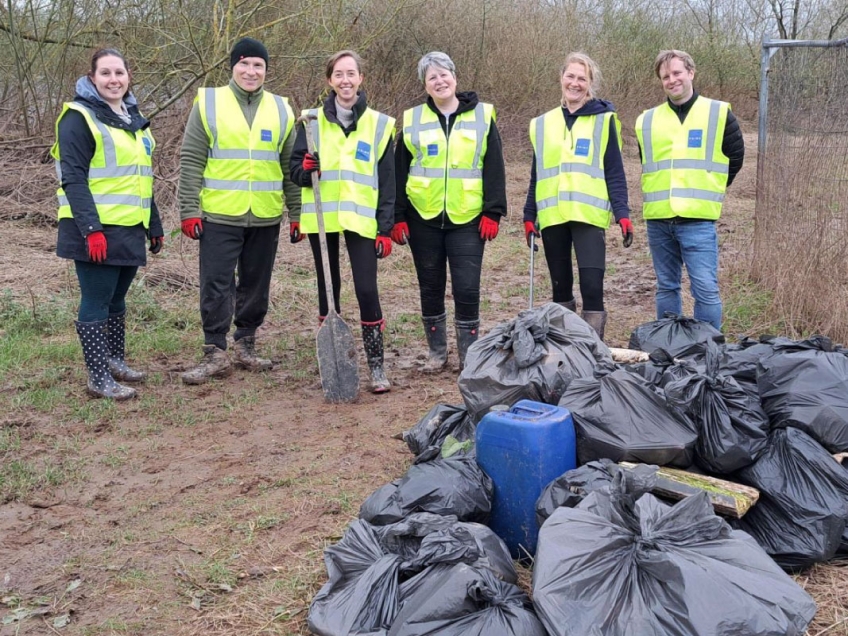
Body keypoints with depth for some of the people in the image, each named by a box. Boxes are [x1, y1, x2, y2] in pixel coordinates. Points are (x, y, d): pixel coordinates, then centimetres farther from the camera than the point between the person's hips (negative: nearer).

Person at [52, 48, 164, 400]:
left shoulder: (133, 118, 16)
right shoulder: (79, 117, -8)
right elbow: (73, 178, -15)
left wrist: (155, 225, 19)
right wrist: (91, 228, -24)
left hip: (130, 228, 7)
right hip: (97, 230, -7)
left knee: (116, 299, 17)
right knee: (96, 302, -1)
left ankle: (115, 361, 30)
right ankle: (99, 378, 6)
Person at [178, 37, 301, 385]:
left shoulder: (280, 109, 9)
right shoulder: (208, 103, 1)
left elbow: (291, 167, 11)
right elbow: (191, 161, -2)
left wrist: (297, 213, 7)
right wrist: (189, 210, -8)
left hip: (266, 218, 3)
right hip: (220, 215, -3)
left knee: (256, 287, 11)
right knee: (216, 287, -2)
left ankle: (245, 345, 24)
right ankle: (216, 353, 6)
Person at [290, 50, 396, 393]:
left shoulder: (379, 124, 3)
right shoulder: (312, 121, 5)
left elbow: (387, 182, 3)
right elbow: (295, 169, 8)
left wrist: (385, 229, -2)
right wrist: (306, 169, -15)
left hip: (361, 220, -2)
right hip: (321, 219, 2)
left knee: (367, 289, -9)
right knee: (328, 289, 9)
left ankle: (376, 365, 1)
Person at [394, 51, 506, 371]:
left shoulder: (481, 116, 3)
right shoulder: (412, 119, 7)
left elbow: (493, 168, 1)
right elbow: (399, 172, 7)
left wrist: (493, 212, -5)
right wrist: (398, 217, 2)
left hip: (467, 219, -2)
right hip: (424, 218, 2)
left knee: (467, 288, -4)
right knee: (430, 287, 9)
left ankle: (468, 355, 11)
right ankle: (437, 352, 23)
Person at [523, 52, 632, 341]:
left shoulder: (603, 120, 3)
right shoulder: (543, 124, 12)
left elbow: (615, 173, 0)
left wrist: (622, 214, -9)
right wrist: (529, 216, 10)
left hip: (589, 215, -3)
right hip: (552, 217, 3)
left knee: (592, 286, -10)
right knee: (560, 286, 11)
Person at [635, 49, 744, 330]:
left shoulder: (719, 113, 3)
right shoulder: (647, 120, 11)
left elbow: (735, 157, 10)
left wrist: (710, 190, 10)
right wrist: (659, 194, 14)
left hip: (698, 219, -3)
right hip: (658, 219, 4)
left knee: (706, 289, -7)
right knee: (666, 287, 11)